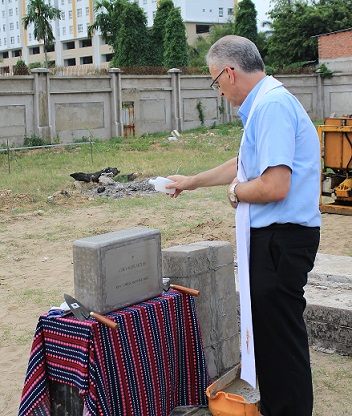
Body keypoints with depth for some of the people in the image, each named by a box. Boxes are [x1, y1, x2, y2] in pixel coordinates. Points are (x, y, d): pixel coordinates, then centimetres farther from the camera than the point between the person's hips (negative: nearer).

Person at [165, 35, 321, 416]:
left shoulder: (272, 105, -19)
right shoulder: (267, 102, 15)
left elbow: (274, 186, -28)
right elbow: (244, 165, 29)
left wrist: (236, 192, -8)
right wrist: (192, 182, 36)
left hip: (281, 238, -11)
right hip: (271, 236, 11)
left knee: (280, 332, -1)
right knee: (268, 326, 19)